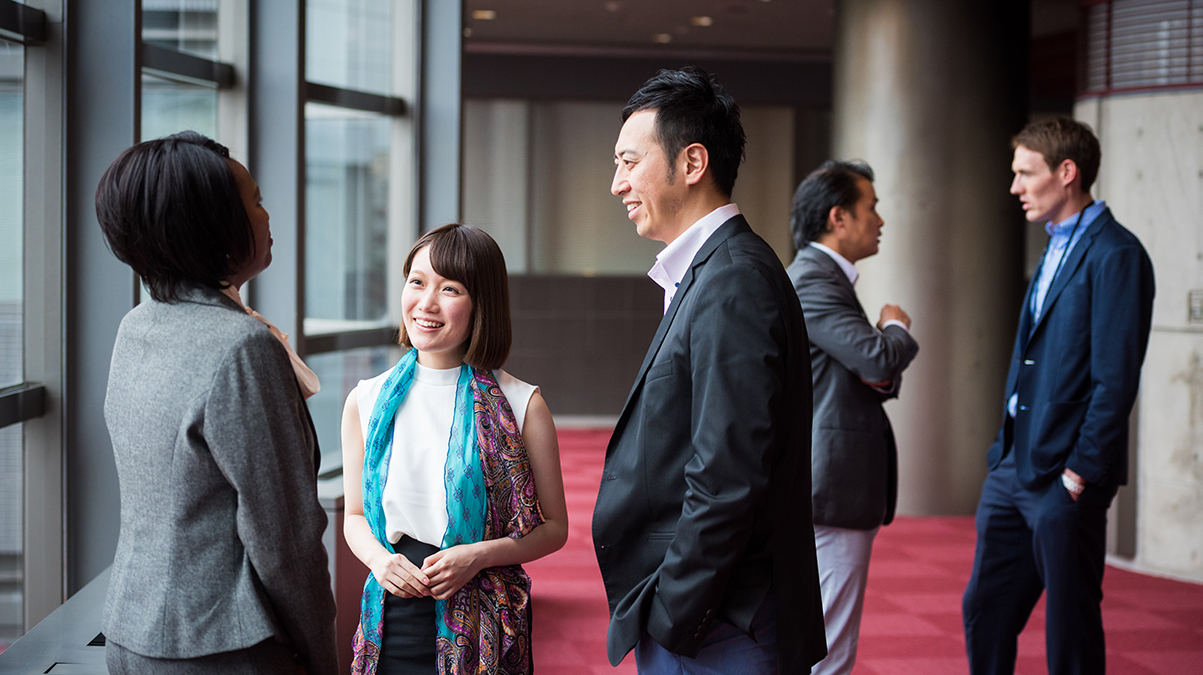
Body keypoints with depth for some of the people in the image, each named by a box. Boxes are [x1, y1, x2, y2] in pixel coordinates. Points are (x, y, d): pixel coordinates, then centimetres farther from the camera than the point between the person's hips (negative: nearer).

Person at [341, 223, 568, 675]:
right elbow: (355, 515, 13)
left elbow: (554, 527, 1)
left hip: (484, 625, -2)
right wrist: (379, 558, -8)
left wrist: (478, 556, -14)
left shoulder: (520, 405, -4)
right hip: (394, 617, 2)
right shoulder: (366, 402, 4)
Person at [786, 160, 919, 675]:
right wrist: (896, 328, -4)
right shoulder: (812, 281, -15)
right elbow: (879, 358, -26)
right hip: (832, 491, -11)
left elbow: (871, 372, 21)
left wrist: (882, 377, -2)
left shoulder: (824, 276, 18)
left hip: (824, 487, 11)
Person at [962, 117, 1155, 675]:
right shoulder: (1056, 249, 17)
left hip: (1064, 478, -9)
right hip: (1013, 470, 9)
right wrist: (1004, 452, 14)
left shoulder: (1115, 255, -12)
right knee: (984, 612, 12)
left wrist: (1080, 472, -17)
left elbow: (1116, 379, -17)